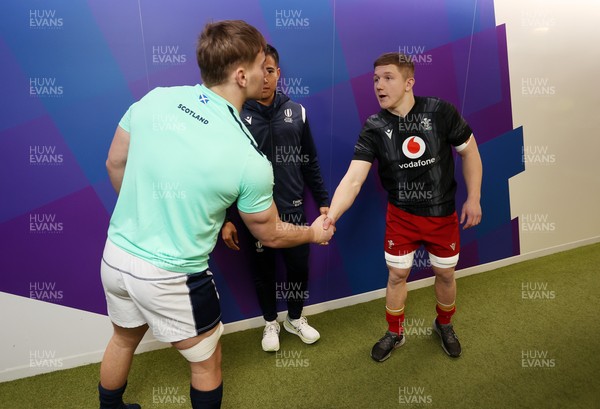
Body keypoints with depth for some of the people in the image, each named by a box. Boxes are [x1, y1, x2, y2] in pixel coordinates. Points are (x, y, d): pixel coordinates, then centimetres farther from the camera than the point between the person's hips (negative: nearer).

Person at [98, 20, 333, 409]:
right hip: (171, 277, -5)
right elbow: (271, 235, -6)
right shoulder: (250, 160, -22)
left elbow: (115, 164, 6)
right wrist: (314, 233, 13)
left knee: (123, 339, 33)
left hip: (116, 255, 6)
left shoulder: (153, 99, -9)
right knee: (206, 361, 22)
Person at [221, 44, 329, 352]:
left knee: (299, 267, 13)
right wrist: (225, 219, -7)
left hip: (293, 210, 2)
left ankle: (295, 318, 41)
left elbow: (310, 163, 7)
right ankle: (270, 323, 41)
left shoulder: (296, 112, 1)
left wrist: (323, 201, 5)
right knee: (263, 271, 14)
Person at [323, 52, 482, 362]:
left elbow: (469, 151, -1)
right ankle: (394, 333, 37)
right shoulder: (374, 129, -14)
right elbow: (353, 179, -23)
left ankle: (444, 325, 46)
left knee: (445, 274, 15)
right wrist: (331, 216, -38)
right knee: (397, 275, 10)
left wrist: (473, 198, -3)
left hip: (443, 214, 1)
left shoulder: (440, 112, -14)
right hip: (401, 215, 0)